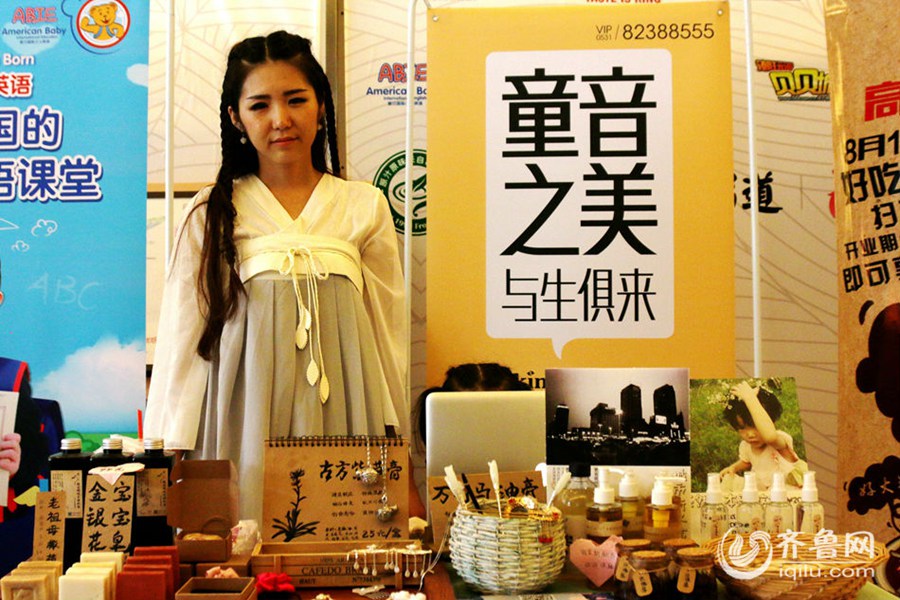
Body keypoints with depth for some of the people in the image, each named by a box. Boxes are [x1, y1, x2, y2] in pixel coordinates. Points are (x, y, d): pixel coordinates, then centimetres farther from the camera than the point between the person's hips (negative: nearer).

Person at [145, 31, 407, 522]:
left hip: (341, 409, 1)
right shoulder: (213, 214, 6)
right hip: (244, 410, 0)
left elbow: (389, 331, 10)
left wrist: (393, 435, 10)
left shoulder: (364, 206, 8)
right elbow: (183, 336, 7)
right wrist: (174, 447, 5)